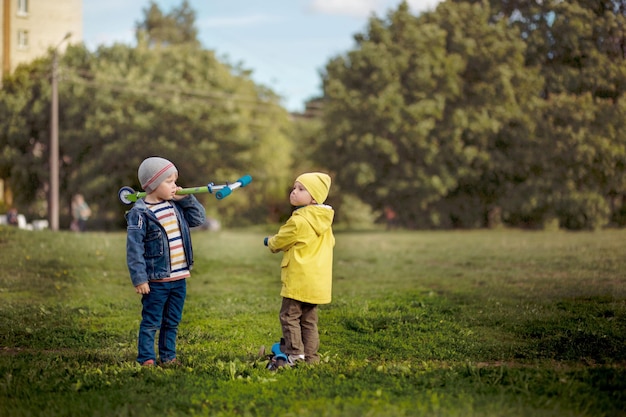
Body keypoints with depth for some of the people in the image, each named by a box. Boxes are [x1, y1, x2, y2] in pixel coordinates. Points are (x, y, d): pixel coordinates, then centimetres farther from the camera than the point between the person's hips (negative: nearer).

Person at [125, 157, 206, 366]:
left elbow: (199, 219, 15)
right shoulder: (140, 213, -13)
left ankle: (168, 355, 25)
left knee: (172, 322, 15)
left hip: (179, 278, 7)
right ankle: (146, 358, 8)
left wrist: (186, 198, 2)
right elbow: (134, 248, -15)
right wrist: (139, 279, -18)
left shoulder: (176, 206, 8)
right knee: (151, 322, 1)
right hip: (156, 280, -7)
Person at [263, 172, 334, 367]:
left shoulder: (299, 221, -16)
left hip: (298, 279, -8)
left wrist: (269, 242, 18)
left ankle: (294, 354, -7)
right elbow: (330, 243, 21)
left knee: (289, 316, -2)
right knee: (309, 320, 13)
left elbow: (279, 241, -4)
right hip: (318, 280, 8)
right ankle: (311, 356, 13)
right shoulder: (324, 221, 8)